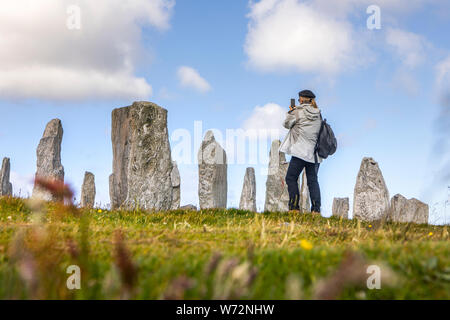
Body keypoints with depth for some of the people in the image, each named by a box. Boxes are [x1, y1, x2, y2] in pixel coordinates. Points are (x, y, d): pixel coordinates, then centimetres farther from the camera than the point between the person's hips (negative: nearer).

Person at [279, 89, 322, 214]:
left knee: (291, 178, 2)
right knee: (313, 181, 8)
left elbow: (287, 124, 3)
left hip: (301, 151, -6)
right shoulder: (318, 114, 10)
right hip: (315, 154, 6)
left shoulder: (298, 111, -6)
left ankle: (294, 207, -7)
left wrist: (290, 112, 20)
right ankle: (316, 209, 2)